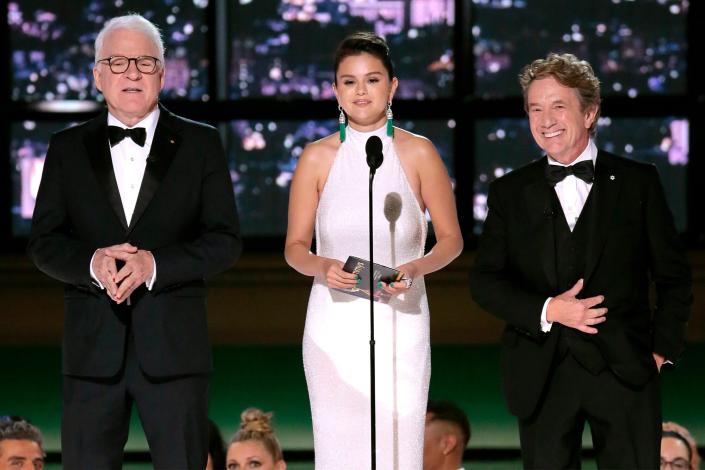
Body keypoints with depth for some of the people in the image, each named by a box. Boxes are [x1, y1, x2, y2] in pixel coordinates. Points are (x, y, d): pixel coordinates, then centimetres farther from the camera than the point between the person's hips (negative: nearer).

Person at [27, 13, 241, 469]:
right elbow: (44, 242, 6)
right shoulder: (68, 148, 11)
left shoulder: (200, 144, 6)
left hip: (174, 345, -1)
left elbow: (226, 240, 0)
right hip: (92, 345, 1)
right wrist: (92, 262, -15)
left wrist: (154, 263, -16)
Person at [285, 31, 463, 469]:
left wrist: (416, 269, -14)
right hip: (335, 323, 1)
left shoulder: (418, 153, 1)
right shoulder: (317, 158, 3)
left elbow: (451, 239, 6)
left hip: (400, 322, -1)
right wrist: (321, 267, -14)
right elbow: (295, 247, 8)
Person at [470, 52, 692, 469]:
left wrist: (663, 348, 1)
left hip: (625, 372, -1)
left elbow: (673, 275, 9)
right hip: (543, 377, 1)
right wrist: (547, 311, -11)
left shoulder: (638, 182, 5)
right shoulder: (511, 192, 9)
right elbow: (485, 281, 4)